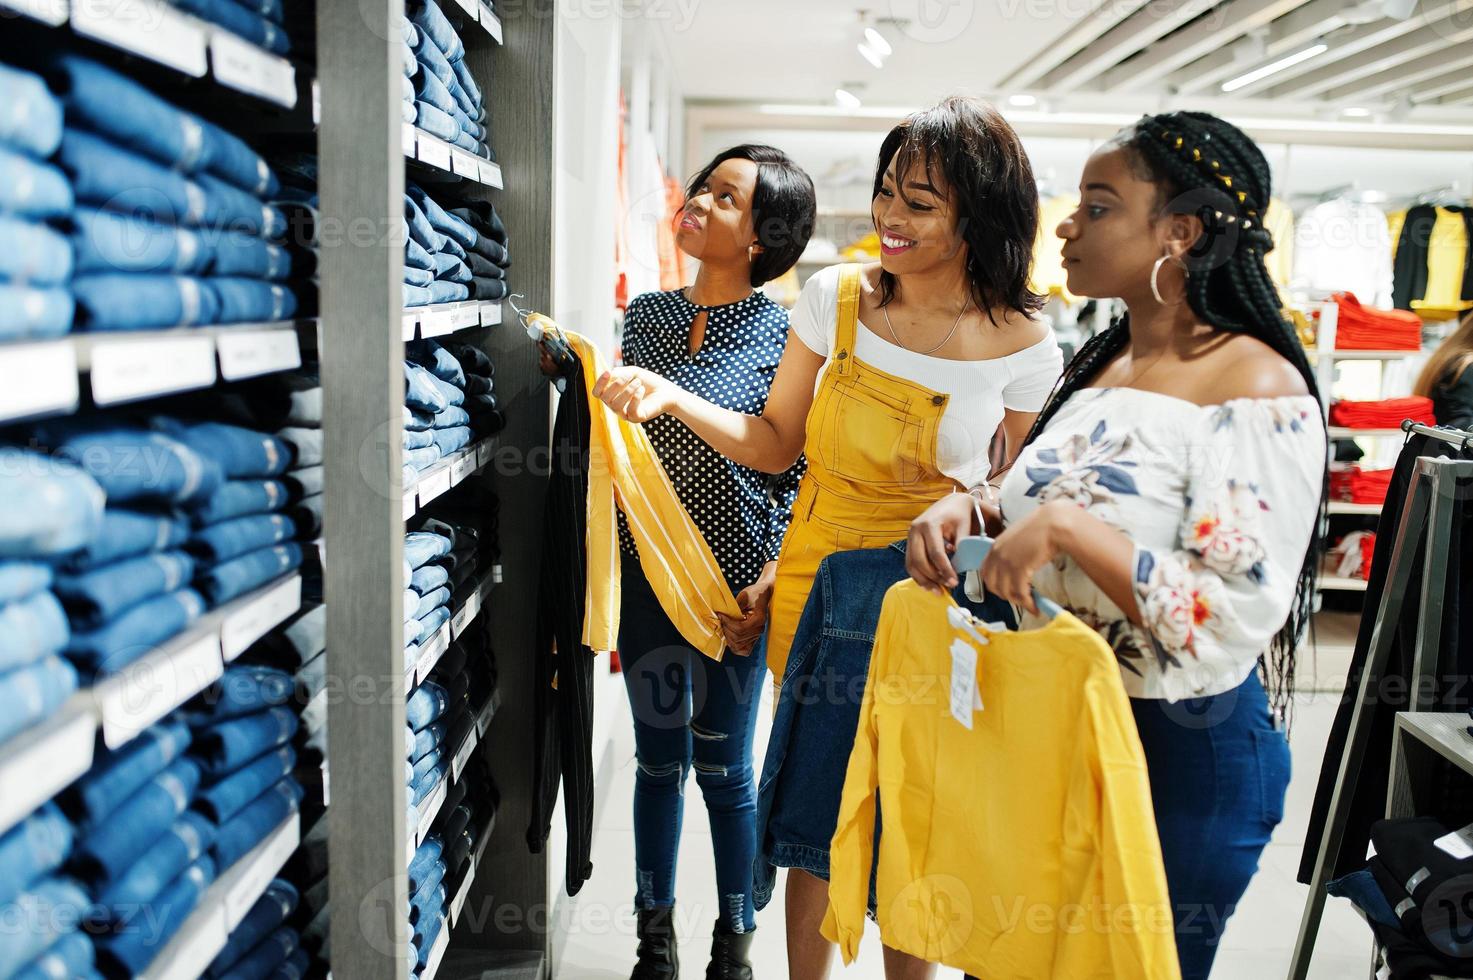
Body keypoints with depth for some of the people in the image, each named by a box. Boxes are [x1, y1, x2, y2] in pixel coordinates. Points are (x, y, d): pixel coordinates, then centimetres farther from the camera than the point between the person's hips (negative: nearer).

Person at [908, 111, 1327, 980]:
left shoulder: (1259, 391, -19)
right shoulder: (1099, 362, 6)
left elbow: (1234, 624, -25)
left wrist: (1067, 527, -30)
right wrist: (968, 511, -6)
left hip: (1180, 750, -7)